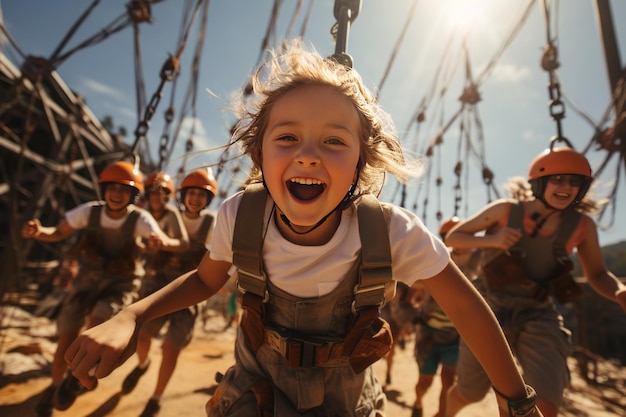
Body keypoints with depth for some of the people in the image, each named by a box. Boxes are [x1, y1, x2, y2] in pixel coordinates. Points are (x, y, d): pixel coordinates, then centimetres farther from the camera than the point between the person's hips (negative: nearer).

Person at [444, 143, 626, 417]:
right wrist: (491, 240, -24)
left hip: (538, 319, 1)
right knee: (466, 395, 15)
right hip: (491, 312, -1)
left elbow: (597, 275, 7)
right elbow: (452, 237, -6)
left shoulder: (581, 225, -5)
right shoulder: (506, 210, -11)